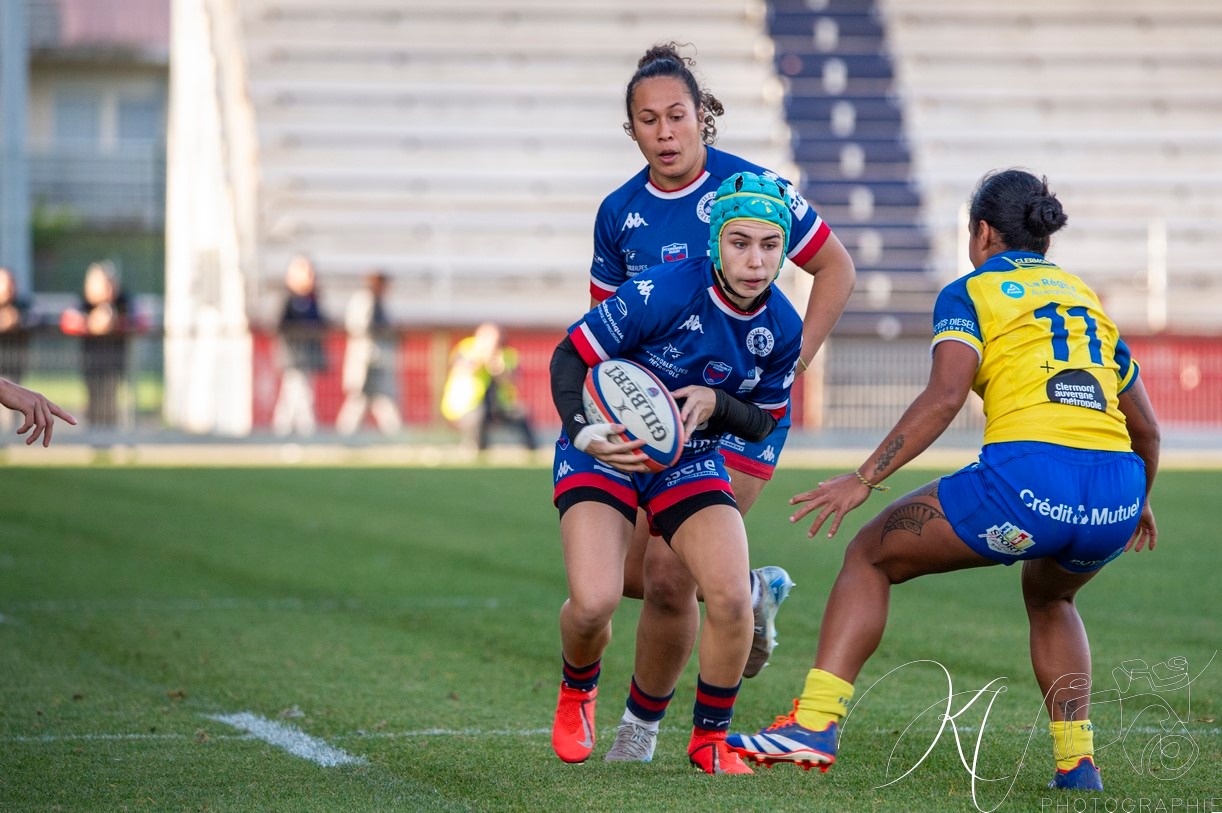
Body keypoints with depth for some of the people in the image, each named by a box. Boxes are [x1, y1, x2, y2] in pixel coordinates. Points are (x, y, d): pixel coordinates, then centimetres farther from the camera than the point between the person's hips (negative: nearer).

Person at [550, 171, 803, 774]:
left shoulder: (781, 328, -9)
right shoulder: (665, 292, -25)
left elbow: (763, 422, 5)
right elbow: (570, 355, -16)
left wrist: (716, 403, -18)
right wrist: (582, 432, -33)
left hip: (692, 463, 4)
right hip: (605, 451, -4)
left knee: (731, 596, -20)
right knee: (594, 602, -24)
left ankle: (710, 739, 6)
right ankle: (577, 691, 14)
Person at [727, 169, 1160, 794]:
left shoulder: (971, 293, 11)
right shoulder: (1087, 299, 27)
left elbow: (944, 397, -7)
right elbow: (1145, 429, 30)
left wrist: (864, 479, -7)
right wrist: (1139, 504, 48)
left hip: (1027, 477, -5)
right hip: (1115, 494, 5)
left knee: (869, 556, 14)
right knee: (1048, 597, 37)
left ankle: (815, 724, 1)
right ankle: (1076, 762, 24)